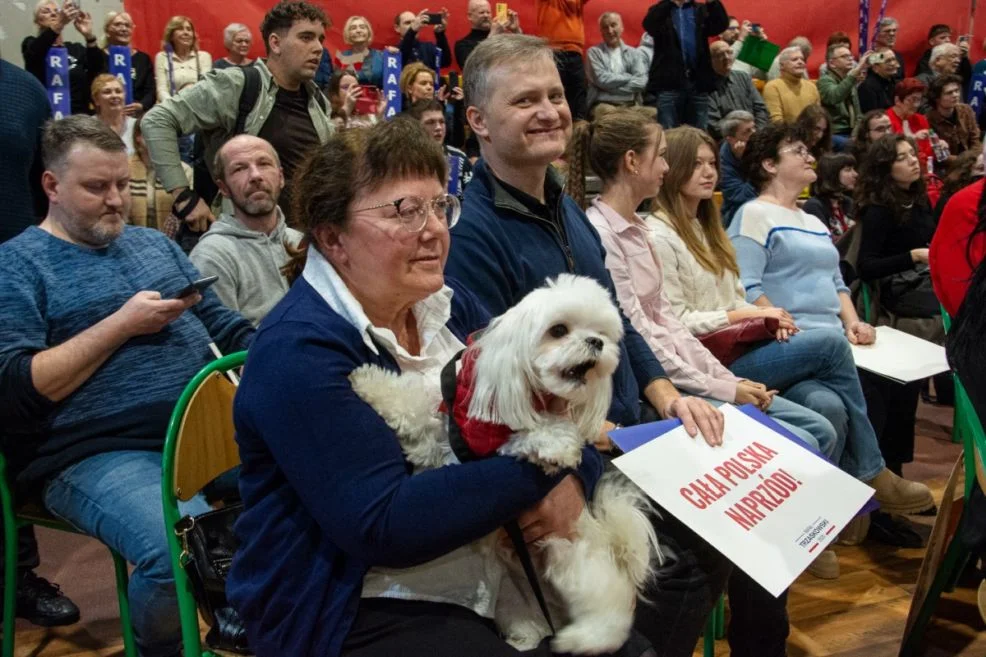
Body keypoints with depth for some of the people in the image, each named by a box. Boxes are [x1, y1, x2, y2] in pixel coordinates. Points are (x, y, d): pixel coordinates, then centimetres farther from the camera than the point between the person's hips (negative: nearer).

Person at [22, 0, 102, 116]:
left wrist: (89, 36, -20)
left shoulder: (76, 49, 16)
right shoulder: (31, 44, 8)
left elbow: (97, 68, -4)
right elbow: (34, 53, -18)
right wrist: (59, 24, -33)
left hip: (79, 115, 3)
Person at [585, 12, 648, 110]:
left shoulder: (634, 53, 14)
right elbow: (601, 79, -7)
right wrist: (630, 77, 0)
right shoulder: (594, 52, 8)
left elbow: (641, 82, -1)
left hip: (630, 105, 3)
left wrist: (611, 87, -8)